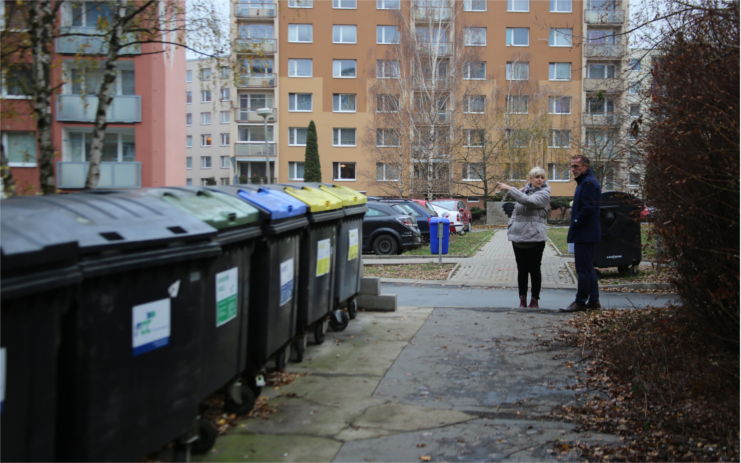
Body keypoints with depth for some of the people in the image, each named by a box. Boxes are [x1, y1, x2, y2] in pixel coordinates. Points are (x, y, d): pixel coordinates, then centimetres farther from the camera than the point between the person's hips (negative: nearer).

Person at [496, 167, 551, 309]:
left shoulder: (544, 194, -4)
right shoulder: (523, 191, 13)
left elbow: (528, 201, -22)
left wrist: (509, 189, -19)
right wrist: (511, 226, 8)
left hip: (535, 237, -4)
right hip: (518, 236, 5)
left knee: (534, 269, 3)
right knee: (521, 269, 7)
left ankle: (534, 299, 12)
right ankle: (522, 299, 12)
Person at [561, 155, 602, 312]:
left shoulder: (588, 183, -15)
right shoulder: (585, 182, 18)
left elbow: (588, 208, -23)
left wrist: (575, 224, -14)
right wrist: (575, 225, 14)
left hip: (584, 234, -11)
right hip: (586, 234, 11)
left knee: (583, 269, -6)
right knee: (588, 268, 14)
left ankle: (580, 302, -2)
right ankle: (593, 301, 20)